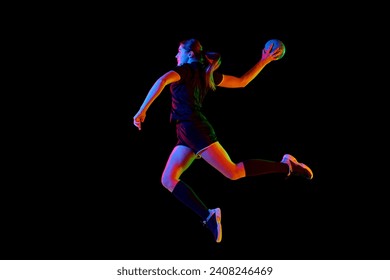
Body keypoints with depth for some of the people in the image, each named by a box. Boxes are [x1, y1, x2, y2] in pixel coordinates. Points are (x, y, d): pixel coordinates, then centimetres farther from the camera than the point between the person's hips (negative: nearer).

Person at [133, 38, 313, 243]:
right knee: (168, 179, 3)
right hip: (187, 134, 9)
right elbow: (242, 81, 23)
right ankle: (208, 217, -7)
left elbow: (162, 81, -21)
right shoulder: (207, 74, 21)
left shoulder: (185, 69, -1)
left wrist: (142, 110, -18)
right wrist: (264, 61, 35)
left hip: (193, 128, -9)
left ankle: (286, 166, -7)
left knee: (233, 172, -14)